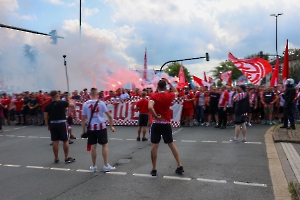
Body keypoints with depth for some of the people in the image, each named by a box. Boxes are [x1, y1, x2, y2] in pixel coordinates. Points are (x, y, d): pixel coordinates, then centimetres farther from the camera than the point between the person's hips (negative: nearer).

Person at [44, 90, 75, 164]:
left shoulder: (48, 105, 2)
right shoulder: (62, 103, -8)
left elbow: (45, 117, 3)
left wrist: (48, 125, 14)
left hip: (52, 124, 4)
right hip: (61, 123, -4)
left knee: (55, 141, 8)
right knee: (65, 140, 6)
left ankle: (56, 159, 16)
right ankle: (67, 158, 10)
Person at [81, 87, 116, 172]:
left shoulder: (85, 104, 1)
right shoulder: (101, 103, -4)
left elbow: (83, 119, 4)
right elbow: (109, 116, -4)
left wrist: (83, 130, 11)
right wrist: (111, 126, 8)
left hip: (91, 127, 2)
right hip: (101, 127, -2)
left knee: (93, 146, 9)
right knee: (105, 145, 6)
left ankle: (94, 166, 18)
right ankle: (106, 166, 8)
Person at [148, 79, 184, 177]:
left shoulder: (154, 96, -7)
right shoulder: (170, 95, 0)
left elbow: (150, 107, -25)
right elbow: (176, 92, 24)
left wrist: (156, 116, -12)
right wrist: (169, 82, 23)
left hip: (156, 123, -2)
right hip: (166, 123, 2)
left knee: (154, 146, 4)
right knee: (171, 144, 15)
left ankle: (154, 169, 10)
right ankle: (179, 166, 18)